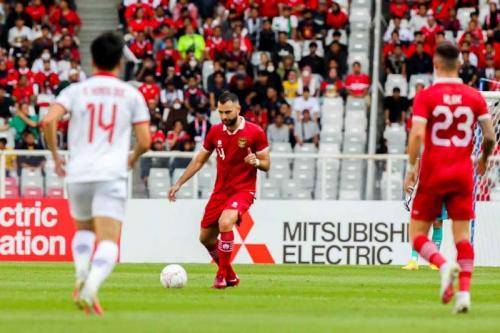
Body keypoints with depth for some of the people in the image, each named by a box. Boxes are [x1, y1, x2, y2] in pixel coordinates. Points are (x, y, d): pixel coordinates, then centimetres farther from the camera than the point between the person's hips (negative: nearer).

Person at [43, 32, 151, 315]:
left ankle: (82, 277, 5)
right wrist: (133, 159, 25)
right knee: (108, 242, -8)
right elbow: (145, 142, 3)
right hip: (112, 175, -2)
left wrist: (55, 155, 7)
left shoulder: (76, 91, 7)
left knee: (84, 230, 28)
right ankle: (91, 287, -35)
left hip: (78, 174, 2)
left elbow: (49, 121, -8)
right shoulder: (132, 95, 7)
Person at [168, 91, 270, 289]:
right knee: (205, 237, 8)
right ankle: (230, 276, 30)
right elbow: (199, 161, 13)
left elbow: (266, 165, -4)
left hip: (243, 190, -6)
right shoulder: (215, 131, 2)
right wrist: (179, 184, 9)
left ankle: (223, 275, -18)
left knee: (225, 223, -31)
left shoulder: (255, 133, -11)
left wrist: (256, 162, -27)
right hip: (220, 190, 6)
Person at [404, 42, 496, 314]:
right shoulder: (475, 97, 3)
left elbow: (417, 134, -17)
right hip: (463, 174, 3)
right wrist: (484, 159, 21)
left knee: (417, 234, 6)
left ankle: (444, 265, -22)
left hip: (433, 174, -3)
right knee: (462, 235, 4)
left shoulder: (426, 97, -6)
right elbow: (490, 136, 2)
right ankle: (464, 291, -9)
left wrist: (410, 167, -7)